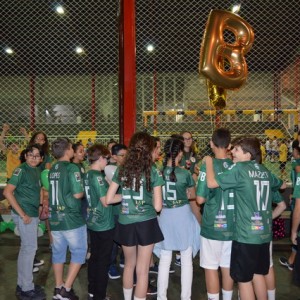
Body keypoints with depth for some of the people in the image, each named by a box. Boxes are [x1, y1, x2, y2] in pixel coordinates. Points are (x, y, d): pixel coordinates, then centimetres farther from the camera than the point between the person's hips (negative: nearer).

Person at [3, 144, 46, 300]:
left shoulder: (37, 170, 9)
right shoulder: (21, 170, -14)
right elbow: (7, 192, -20)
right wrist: (22, 214, -20)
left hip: (33, 213, 8)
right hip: (25, 214, -8)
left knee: (26, 248, 16)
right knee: (30, 248, -1)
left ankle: (22, 284, 30)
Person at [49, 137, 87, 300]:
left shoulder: (52, 169, 8)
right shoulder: (72, 168, -15)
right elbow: (78, 194, -20)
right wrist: (83, 192, 0)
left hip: (55, 217, 7)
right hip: (71, 218, -7)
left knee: (58, 253, 15)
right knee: (79, 252, 6)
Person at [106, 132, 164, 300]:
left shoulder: (121, 170, 0)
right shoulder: (153, 171, -9)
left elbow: (109, 199, 1)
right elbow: (158, 206, -11)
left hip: (125, 223, 4)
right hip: (146, 223, -4)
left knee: (129, 265, 25)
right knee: (142, 270, 9)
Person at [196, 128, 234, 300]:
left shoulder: (208, 165, -14)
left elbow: (200, 199, -14)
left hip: (213, 226, -4)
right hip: (232, 225, 4)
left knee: (211, 267, 8)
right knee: (228, 266, 17)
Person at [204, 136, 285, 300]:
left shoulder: (239, 169, -14)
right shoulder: (264, 171, 8)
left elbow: (211, 182, -19)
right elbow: (282, 185, 25)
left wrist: (209, 161, -4)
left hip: (246, 234, -7)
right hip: (264, 233, 7)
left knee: (244, 279, 6)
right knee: (258, 274, 21)